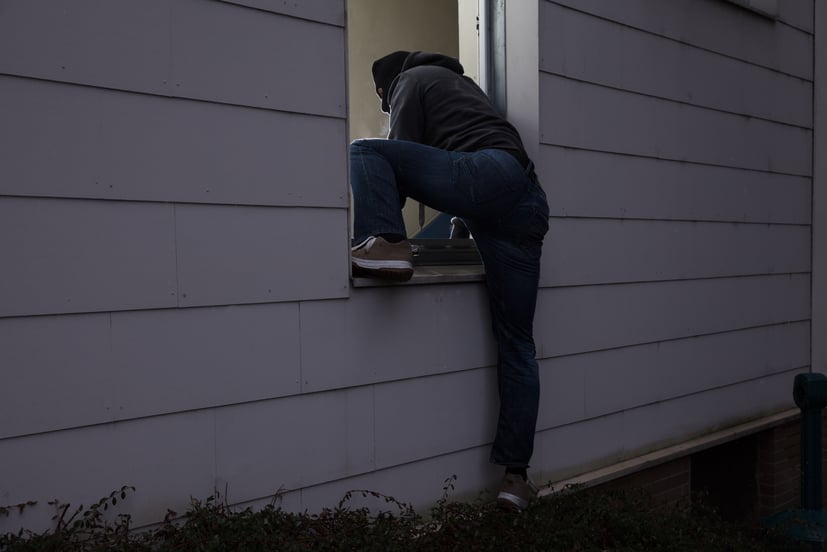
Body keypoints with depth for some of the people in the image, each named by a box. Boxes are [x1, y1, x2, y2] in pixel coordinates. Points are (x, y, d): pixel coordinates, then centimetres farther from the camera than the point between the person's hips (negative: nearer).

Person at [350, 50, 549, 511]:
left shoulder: (412, 79, 18)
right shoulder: (460, 82, 40)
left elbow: (403, 155, 8)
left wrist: (385, 226, 16)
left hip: (489, 175, -8)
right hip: (529, 201, 8)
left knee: (364, 152, 1)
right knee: (517, 343, 5)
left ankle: (386, 245, -22)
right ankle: (517, 475, 5)